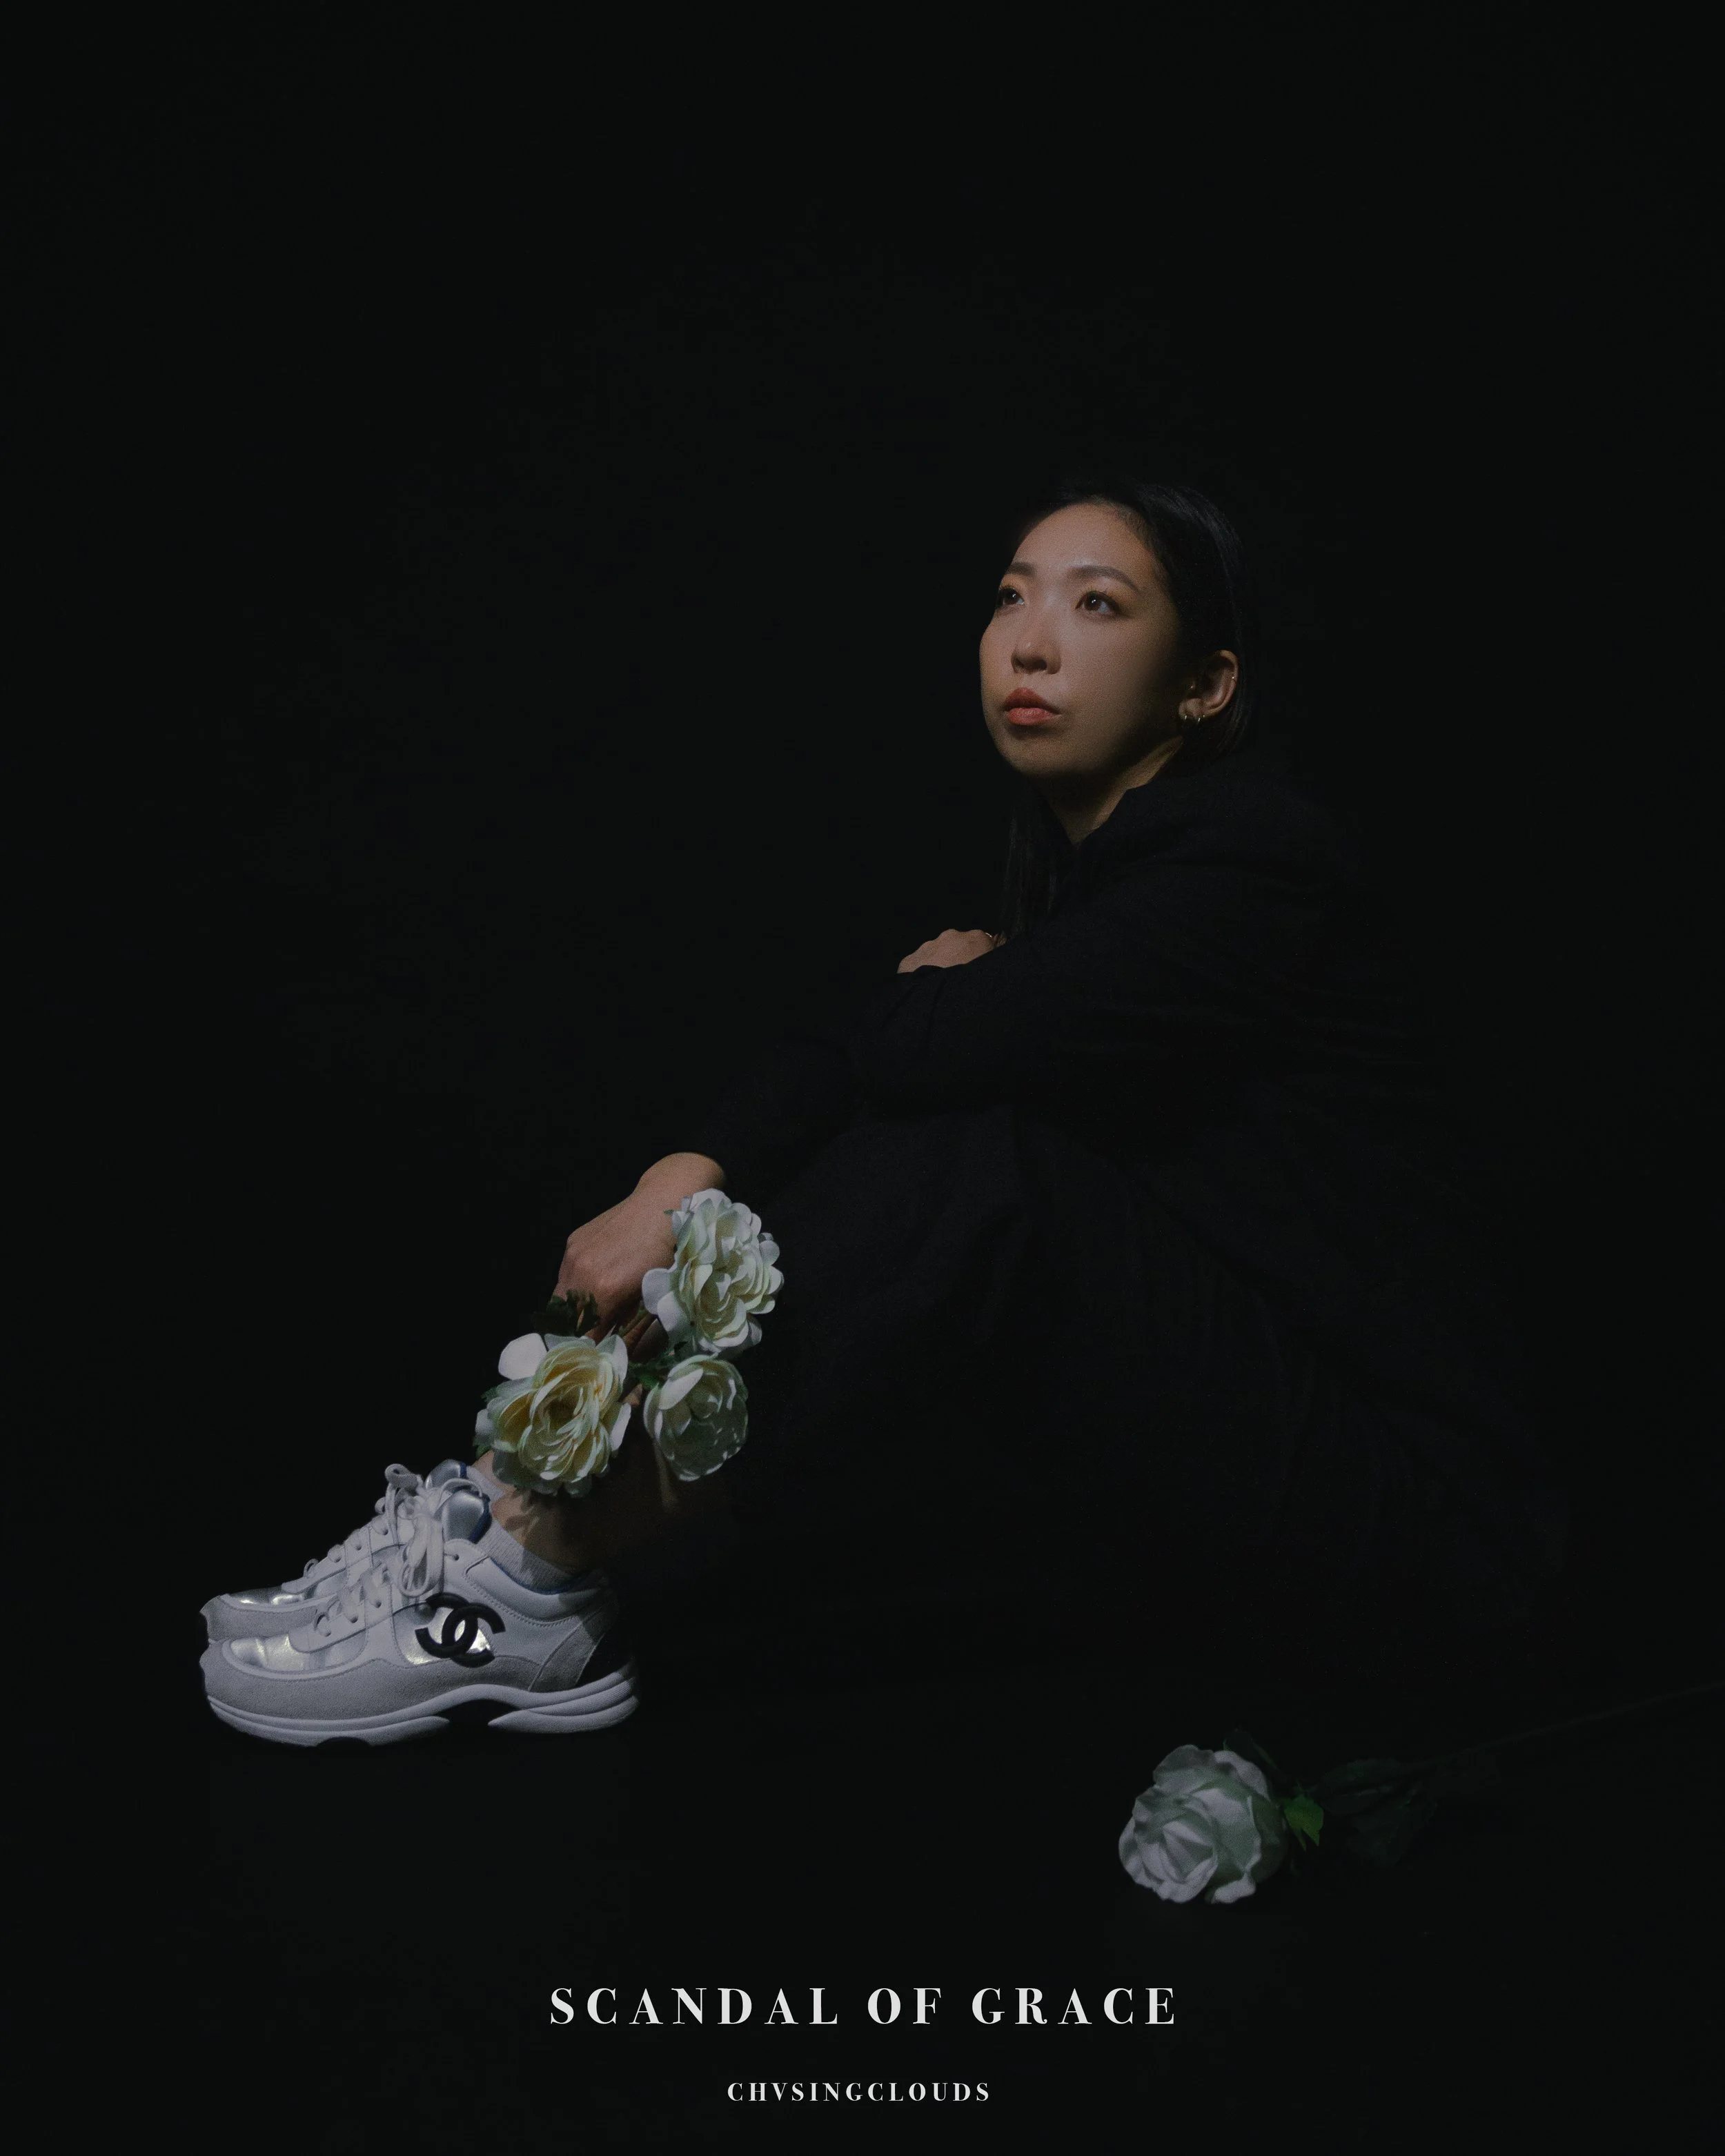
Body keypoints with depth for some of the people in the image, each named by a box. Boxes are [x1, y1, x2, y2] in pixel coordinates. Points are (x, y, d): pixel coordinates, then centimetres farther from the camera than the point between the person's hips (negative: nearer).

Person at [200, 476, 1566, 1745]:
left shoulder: (1254, 859, -17)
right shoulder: (1087, 860, 10)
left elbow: (937, 1046, -28)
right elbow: (867, 1046, 0)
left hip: (1402, 1498, -8)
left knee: (970, 1179, -26)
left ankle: (535, 1573, -18)